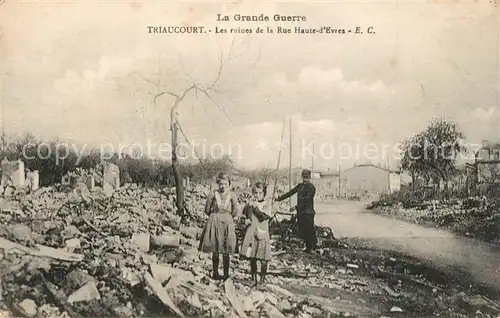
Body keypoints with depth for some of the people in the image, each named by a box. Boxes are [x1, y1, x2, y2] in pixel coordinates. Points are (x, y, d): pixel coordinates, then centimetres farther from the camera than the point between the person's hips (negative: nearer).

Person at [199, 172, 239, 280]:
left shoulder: (231, 196, -3)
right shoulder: (213, 194, -2)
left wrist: (227, 217, 6)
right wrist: (215, 216, 9)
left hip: (227, 223, 0)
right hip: (214, 223, 0)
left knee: (226, 251, 4)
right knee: (215, 250, 6)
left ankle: (226, 274, 11)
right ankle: (215, 273, 14)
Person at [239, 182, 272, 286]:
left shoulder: (267, 204, -3)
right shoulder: (250, 203, 7)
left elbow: (264, 216, -16)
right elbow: (244, 215, 17)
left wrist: (256, 207, -19)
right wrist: (246, 219, -4)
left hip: (262, 233, -3)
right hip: (251, 233, 3)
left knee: (263, 259, -3)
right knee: (252, 258, 8)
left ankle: (262, 279, 11)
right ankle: (253, 279, 21)